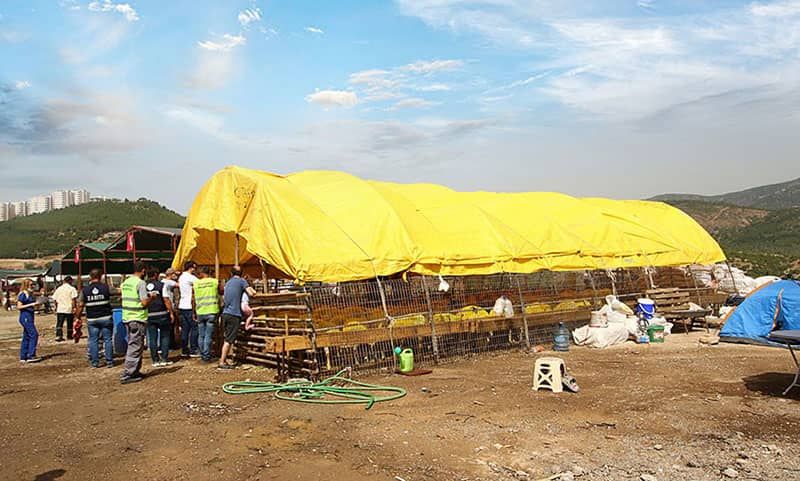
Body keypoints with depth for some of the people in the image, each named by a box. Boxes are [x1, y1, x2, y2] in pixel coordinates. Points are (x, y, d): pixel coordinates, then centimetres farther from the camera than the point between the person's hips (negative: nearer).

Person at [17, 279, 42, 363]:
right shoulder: (23, 294, -11)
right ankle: (31, 356, -12)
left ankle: (23, 357, 15)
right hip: (25, 317, -10)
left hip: (29, 317, 10)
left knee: (26, 337, 10)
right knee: (34, 334, -13)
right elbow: (19, 306, -16)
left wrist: (36, 303, 10)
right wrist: (31, 304, -21)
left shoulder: (30, 294, 15)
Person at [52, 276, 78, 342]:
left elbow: (55, 299, 10)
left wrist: (56, 307, 23)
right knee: (69, 324, 10)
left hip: (60, 309, 3)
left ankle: (58, 336, -10)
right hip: (69, 309, -3)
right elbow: (73, 299, -12)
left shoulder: (58, 289, 8)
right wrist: (73, 308, -10)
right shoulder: (72, 289, -5)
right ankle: (69, 336, 20)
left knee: (59, 324, 3)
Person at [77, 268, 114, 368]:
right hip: (106, 318, -1)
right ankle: (109, 361, 6)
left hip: (92, 319, 1)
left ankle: (95, 362, 10)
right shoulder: (106, 287, -5)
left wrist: (78, 317, 7)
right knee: (107, 339, 5)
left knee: (93, 340, 9)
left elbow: (80, 306, -1)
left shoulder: (85, 290, -1)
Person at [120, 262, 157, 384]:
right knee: (135, 347, -3)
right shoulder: (140, 283, -14)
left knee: (132, 345, 17)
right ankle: (127, 375, -3)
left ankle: (134, 371, 24)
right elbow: (145, 302, -19)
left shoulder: (126, 282, 11)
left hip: (127, 318, 8)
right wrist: (151, 297, 0)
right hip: (138, 319, -8)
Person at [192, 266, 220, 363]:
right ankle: (207, 356, 0)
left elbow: (194, 300, 7)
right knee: (208, 336, 0)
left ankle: (202, 355, 18)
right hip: (212, 312, -2)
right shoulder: (215, 282, -3)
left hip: (200, 312, 2)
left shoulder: (196, 283, 2)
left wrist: (193, 312, 16)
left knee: (201, 335, 12)